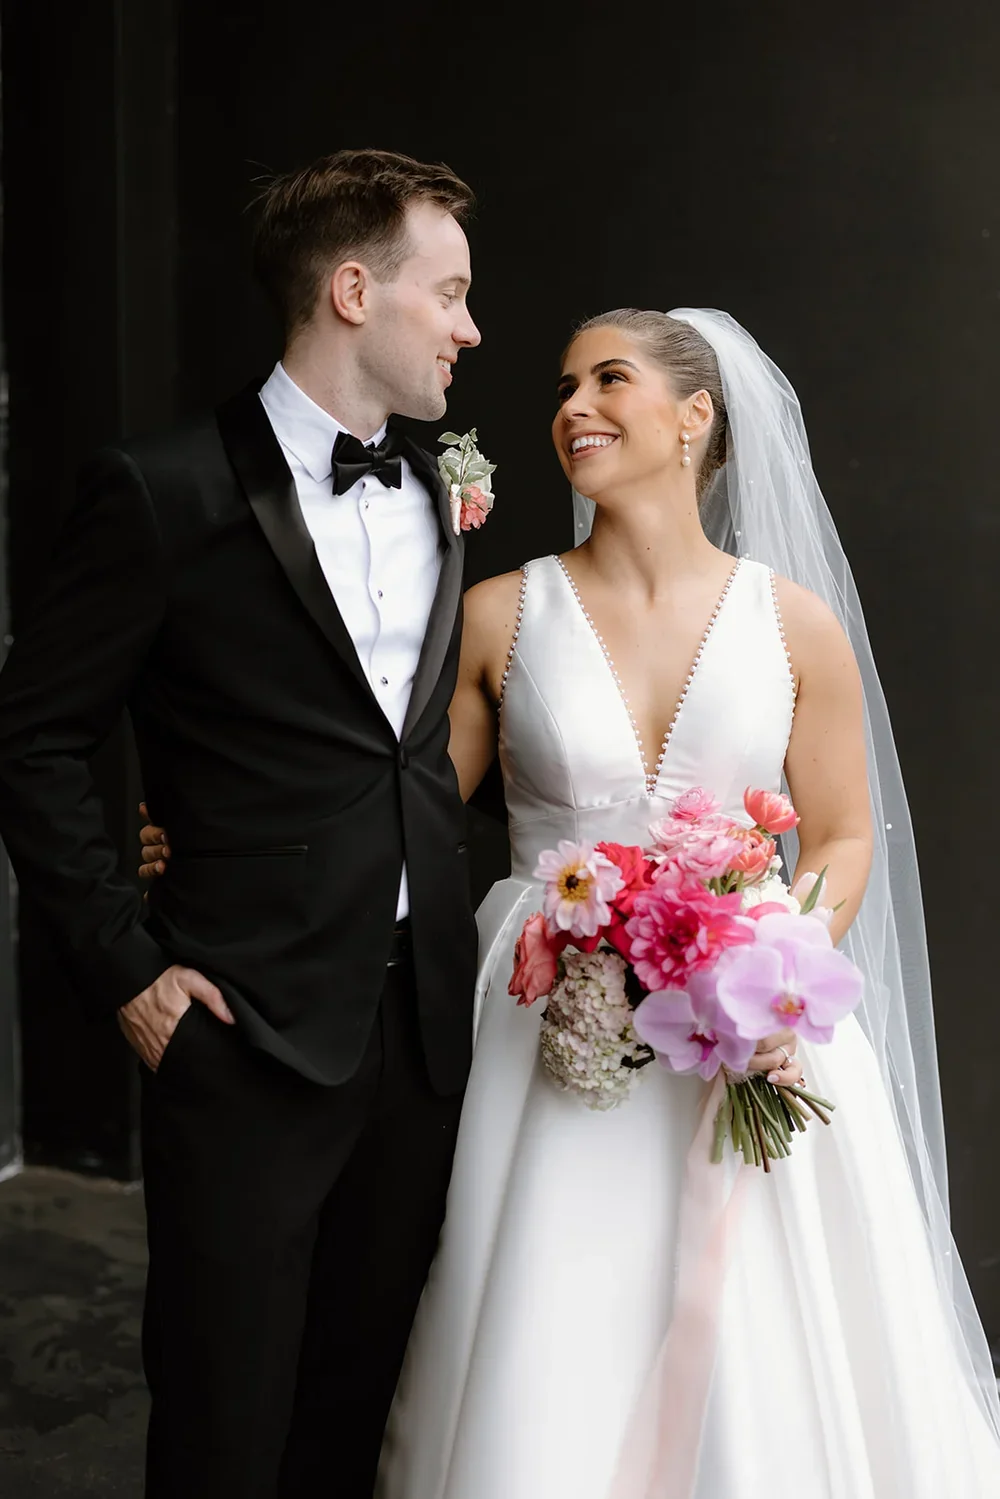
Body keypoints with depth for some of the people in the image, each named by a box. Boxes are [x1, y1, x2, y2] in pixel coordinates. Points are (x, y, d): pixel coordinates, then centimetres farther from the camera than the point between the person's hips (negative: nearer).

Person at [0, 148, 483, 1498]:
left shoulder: (439, 494, 9)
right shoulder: (167, 493, -10)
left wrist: (455, 940, 8)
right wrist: (126, 969, -9)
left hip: (427, 1025, 6)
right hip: (250, 1034, -5)